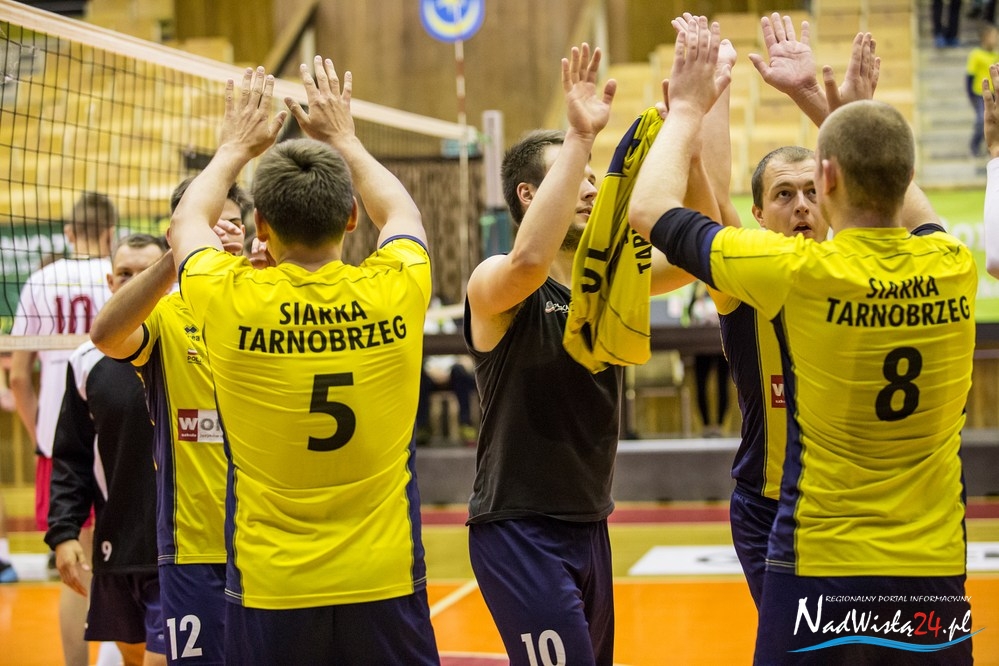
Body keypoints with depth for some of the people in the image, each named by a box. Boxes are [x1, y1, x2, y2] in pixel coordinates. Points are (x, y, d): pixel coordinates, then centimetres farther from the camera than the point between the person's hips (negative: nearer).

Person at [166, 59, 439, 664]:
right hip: (385, 585, 1)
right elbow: (402, 213, 18)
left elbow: (188, 221, 14)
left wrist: (237, 146, 28)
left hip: (269, 594, -1)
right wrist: (344, 139, 30)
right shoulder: (394, 291, -7)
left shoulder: (232, 300, -10)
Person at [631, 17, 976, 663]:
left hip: (820, 573, -4)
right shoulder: (955, 268, -2)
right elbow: (896, 204, 23)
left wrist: (687, 108, 15)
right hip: (938, 580, 4)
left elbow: (651, 210, 1)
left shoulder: (799, 273, -14)